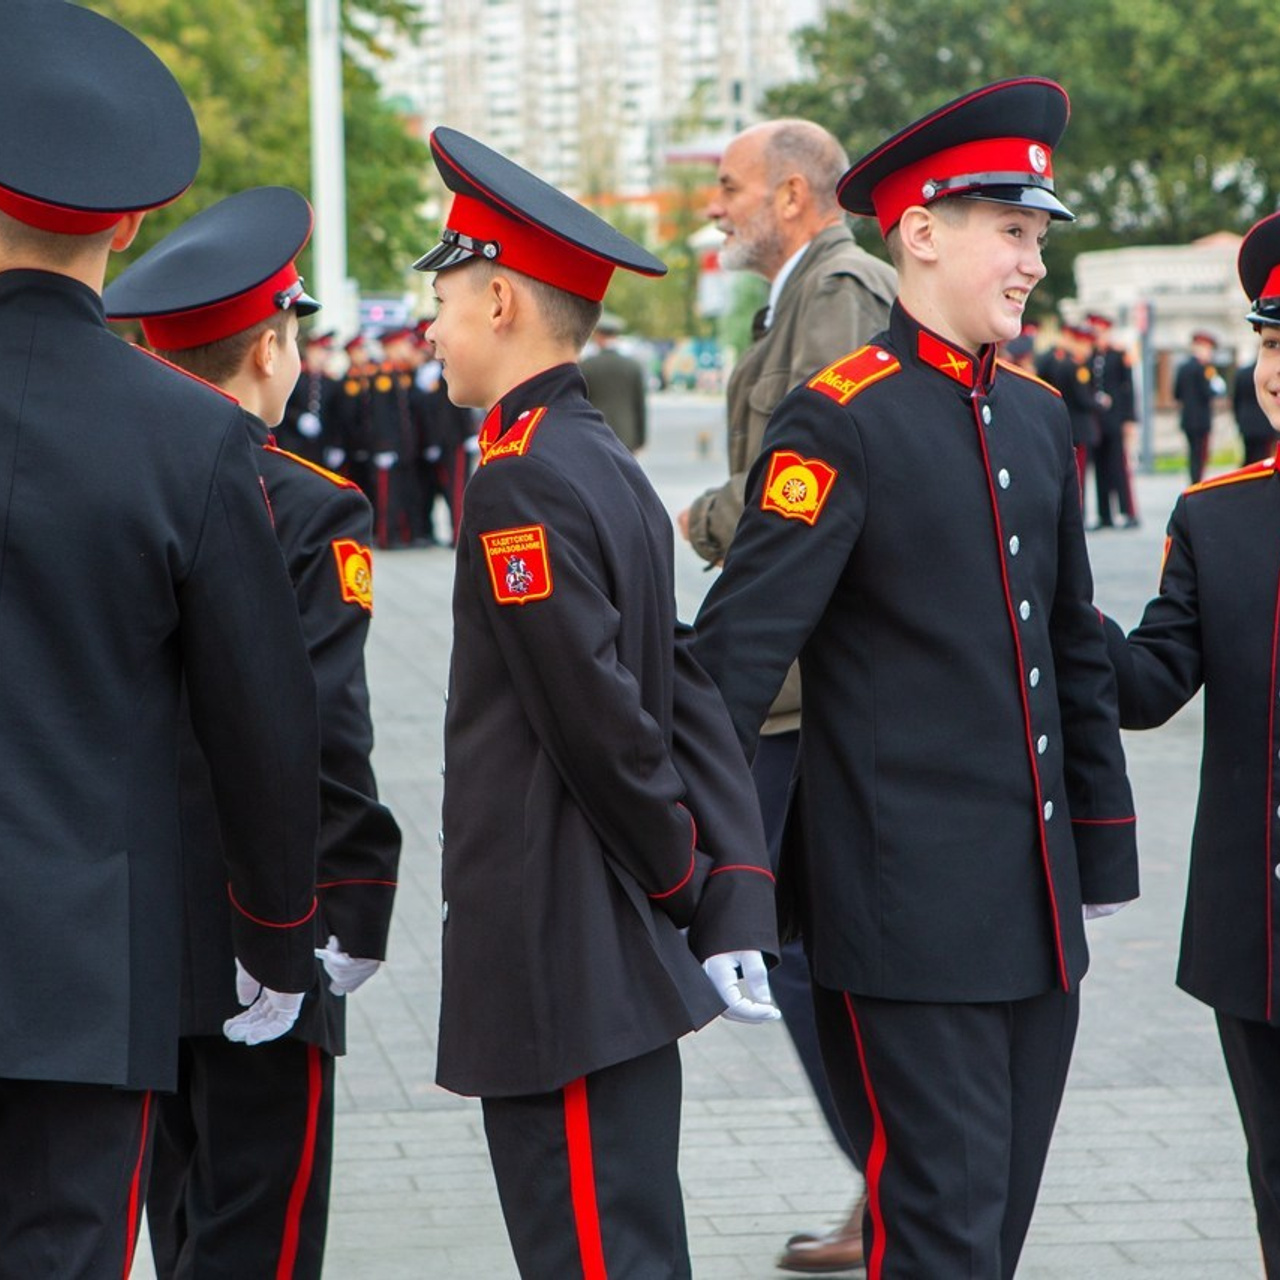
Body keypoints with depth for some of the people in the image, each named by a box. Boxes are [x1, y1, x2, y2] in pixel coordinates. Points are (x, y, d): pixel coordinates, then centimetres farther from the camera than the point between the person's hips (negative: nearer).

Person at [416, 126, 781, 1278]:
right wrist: (732, 908, 3)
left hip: (556, 977, -9)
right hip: (626, 969, 9)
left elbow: (600, 719, -18)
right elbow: (691, 695, 9)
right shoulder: (611, 467, 13)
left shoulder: (518, 484, -15)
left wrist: (682, 880, -5)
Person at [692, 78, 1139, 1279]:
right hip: (909, 904, -7)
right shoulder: (841, 422, -11)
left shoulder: (1037, 414, 11)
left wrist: (1101, 851, 17)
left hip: (1036, 907, 7)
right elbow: (739, 649, -15)